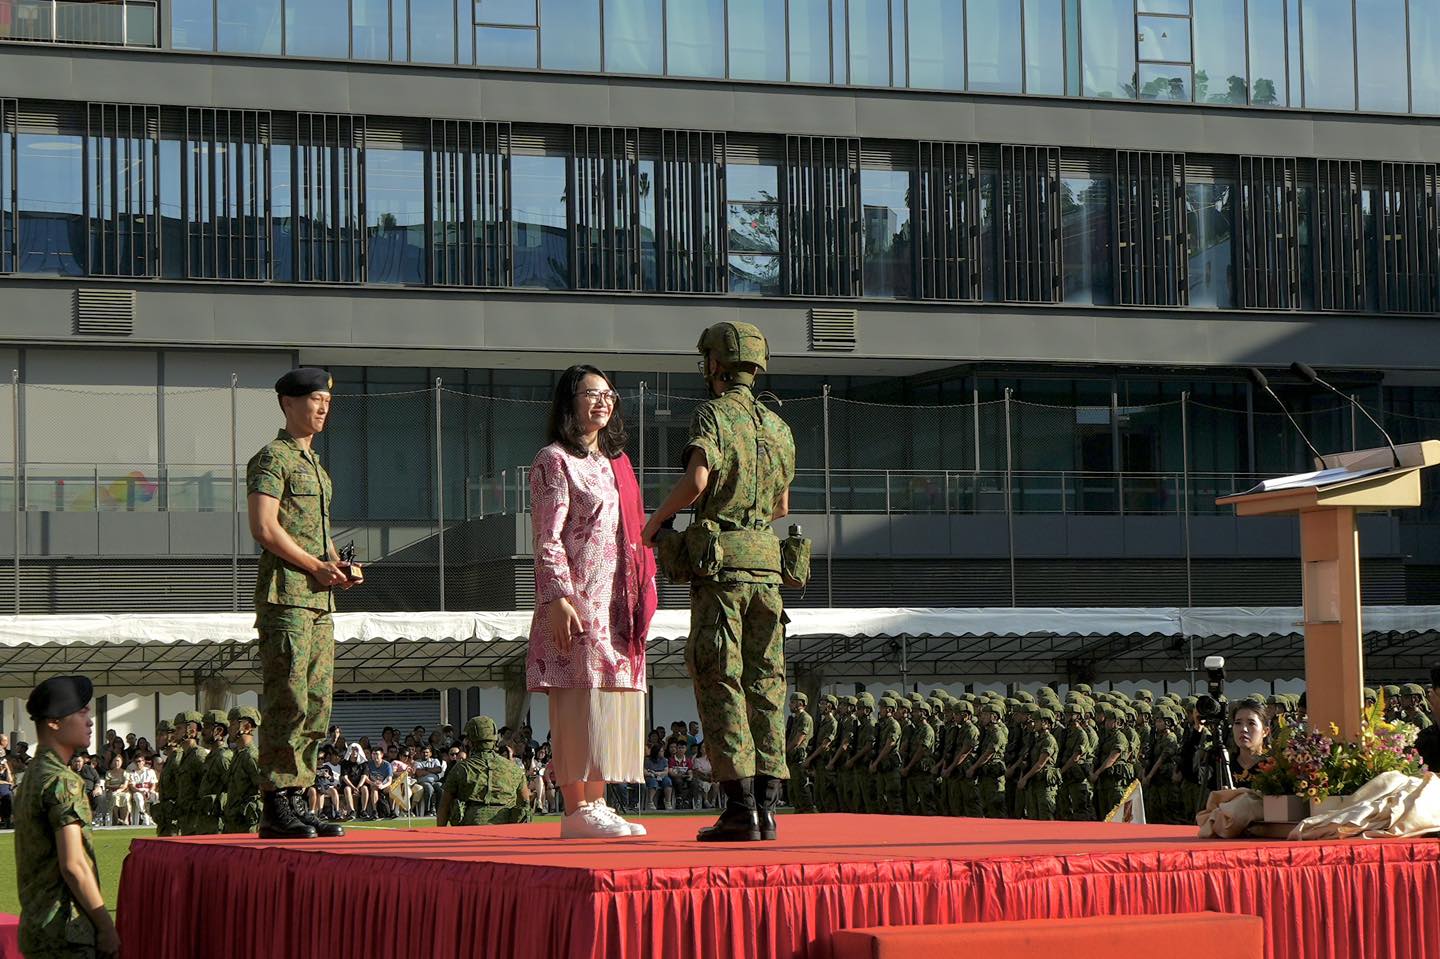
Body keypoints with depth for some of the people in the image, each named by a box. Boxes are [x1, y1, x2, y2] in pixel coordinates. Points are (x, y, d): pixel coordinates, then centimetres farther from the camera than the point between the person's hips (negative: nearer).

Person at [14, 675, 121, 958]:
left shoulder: (30, 778, 17)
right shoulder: (63, 782, -13)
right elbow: (73, 866, -19)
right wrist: (106, 926, -13)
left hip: (35, 928, 10)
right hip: (65, 934, -10)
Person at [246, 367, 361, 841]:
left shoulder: (317, 466, 23)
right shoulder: (272, 458, -5)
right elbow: (264, 527, -14)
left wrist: (339, 566, 10)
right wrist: (317, 566, -13)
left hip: (319, 598, 9)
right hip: (285, 595, -9)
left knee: (317, 706, 7)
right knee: (288, 704, -11)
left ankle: (296, 801, 10)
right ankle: (275, 806, -10)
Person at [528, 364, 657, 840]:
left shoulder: (615, 462, 20)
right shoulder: (554, 461, -3)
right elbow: (548, 538, -9)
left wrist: (641, 596, 18)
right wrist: (558, 598, -17)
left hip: (617, 600, 8)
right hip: (577, 600, -8)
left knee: (613, 696, 5)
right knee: (581, 701, -10)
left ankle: (596, 805, 8)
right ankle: (576, 810, -10)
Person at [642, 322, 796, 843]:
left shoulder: (713, 414, -4)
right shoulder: (779, 427, 16)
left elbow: (697, 479, -18)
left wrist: (653, 522, -3)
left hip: (720, 565, -6)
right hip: (766, 564, 6)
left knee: (718, 682, -5)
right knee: (764, 683, 7)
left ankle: (740, 805, -11)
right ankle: (766, 804, 3)